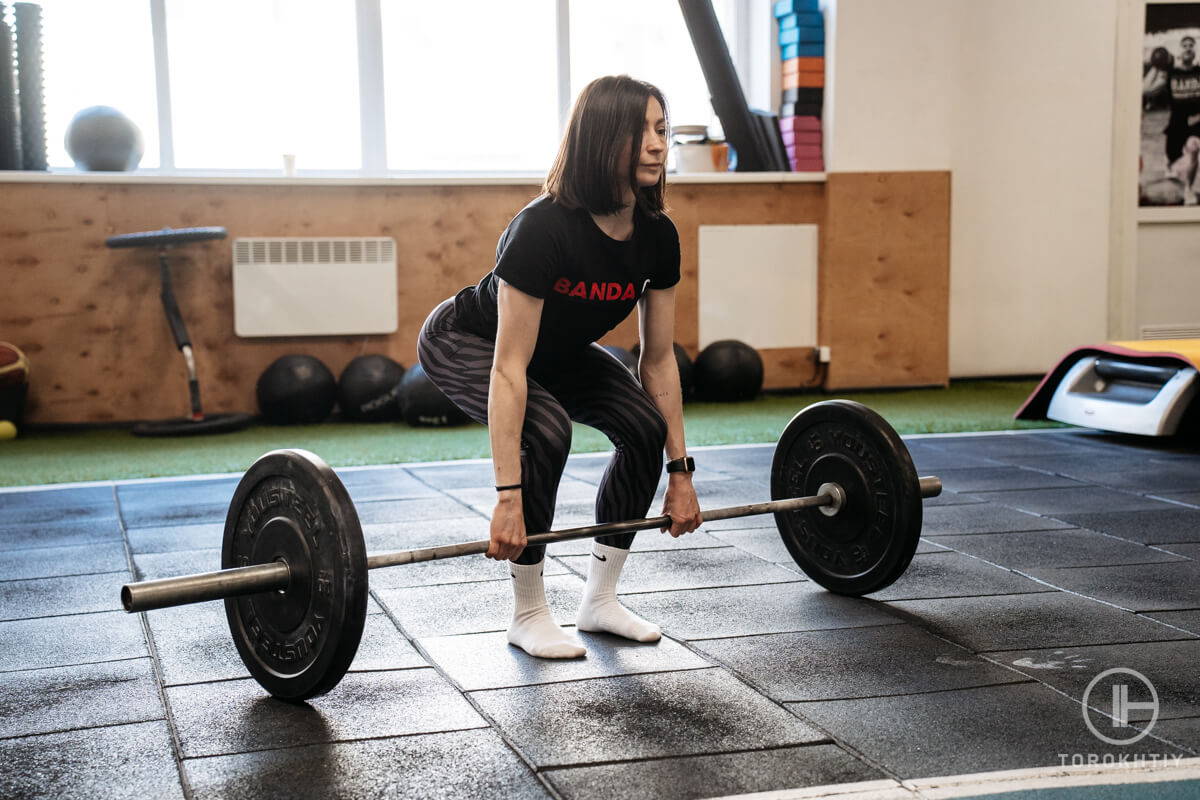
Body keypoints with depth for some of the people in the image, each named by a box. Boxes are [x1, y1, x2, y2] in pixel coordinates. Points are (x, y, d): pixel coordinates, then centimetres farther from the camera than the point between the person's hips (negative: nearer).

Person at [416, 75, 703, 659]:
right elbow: (509, 368, -38)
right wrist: (508, 497, -40)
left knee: (645, 426, -14)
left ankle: (599, 599, 2)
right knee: (546, 429, -31)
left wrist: (680, 471, -7)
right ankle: (528, 616, -13)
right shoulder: (544, 229, -37)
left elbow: (659, 359, -8)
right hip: (464, 345, -6)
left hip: (559, 348, 7)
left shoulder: (657, 236, -18)